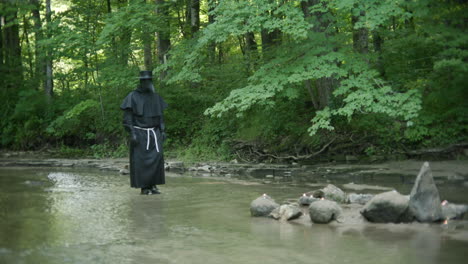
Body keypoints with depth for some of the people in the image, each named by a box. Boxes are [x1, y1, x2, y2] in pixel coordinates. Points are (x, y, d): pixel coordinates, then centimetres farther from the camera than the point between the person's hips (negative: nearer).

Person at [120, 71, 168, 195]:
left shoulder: (155, 96, 9)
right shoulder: (133, 96, -6)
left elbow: (160, 115, 14)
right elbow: (127, 117, -9)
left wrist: (163, 131, 4)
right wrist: (132, 134, -18)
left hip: (153, 133, 4)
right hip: (139, 133, -4)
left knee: (156, 157, -7)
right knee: (141, 160, -5)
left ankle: (153, 185, 2)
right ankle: (144, 187, 4)